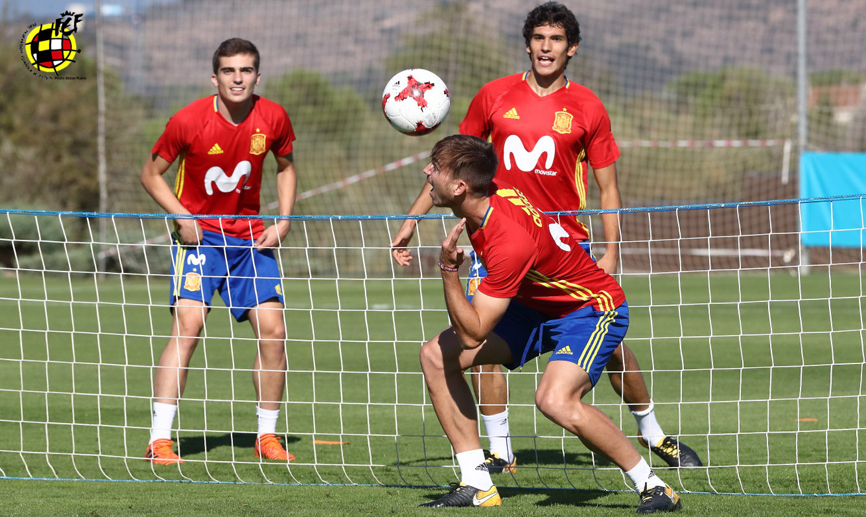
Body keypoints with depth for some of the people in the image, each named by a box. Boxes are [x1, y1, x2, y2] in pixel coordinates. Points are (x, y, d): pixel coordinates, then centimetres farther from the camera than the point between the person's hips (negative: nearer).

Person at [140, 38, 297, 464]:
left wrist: (283, 221, 2)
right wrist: (183, 217, -16)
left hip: (251, 237, 4)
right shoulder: (189, 121, -15)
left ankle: (267, 436, 11)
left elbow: (285, 167, 14)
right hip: (199, 235, -4)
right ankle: (159, 439, -20)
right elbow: (151, 174, -3)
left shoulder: (273, 118, -5)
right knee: (188, 325, -19)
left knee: (273, 329, -5)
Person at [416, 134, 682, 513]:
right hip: (537, 306, 10)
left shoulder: (511, 243, -35)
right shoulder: (487, 195, -12)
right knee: (436, 355, 0)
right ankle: (477, 485, 2)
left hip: (592, 308, -10)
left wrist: (449, 270, -35)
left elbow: (472, 334, -31)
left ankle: (653, 487, -18)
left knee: (555, 400, -35)